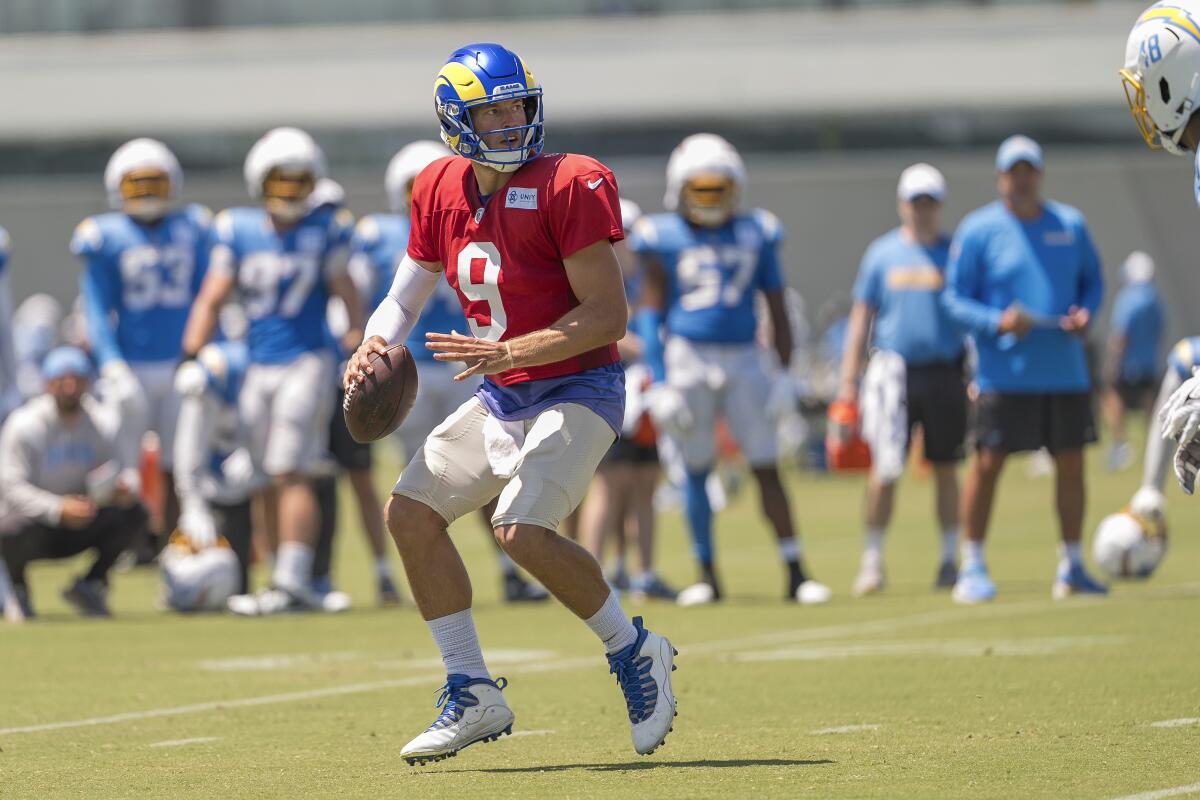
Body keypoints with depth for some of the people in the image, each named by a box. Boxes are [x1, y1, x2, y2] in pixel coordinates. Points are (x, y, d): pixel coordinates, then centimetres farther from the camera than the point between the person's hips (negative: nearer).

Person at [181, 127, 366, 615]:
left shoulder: (325, 231, 1)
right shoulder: (237, 232, 6)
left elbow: (345, 292, 6)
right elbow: (211, 299, 6)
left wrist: (358, 338, -4)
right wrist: (190, 355, -2)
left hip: (306, 363, -4)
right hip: (258, 368, 4)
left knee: (292, 475, -12)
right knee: (271, 482, 5)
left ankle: (292, 583, -15)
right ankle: (289, 580, 12)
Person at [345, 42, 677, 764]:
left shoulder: (569, 187, -18)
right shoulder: (442, 191, 3)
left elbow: (607, 317, -20)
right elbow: (406, 296, 14)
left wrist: (509, 352, -29)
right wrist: (374, 348, -7)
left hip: (577, 389, -8)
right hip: (502, 399, 8)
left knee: (523, 529, -25)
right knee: (412, 511, 3)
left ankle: (634, 652, -1)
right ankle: (474, 697, 12)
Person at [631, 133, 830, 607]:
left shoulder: (755, 234, 8)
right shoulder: (663, 239, 1)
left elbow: (777, 309, 11)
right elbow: (651, 314, -1)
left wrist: (785, 372, 5)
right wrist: (659, 381, -8)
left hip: (744, 360, 1)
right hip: (688, 358, -1)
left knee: (767, 468, -2)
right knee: (696, 470, 3)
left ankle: (795, 573, 1)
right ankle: (707, 576, 11)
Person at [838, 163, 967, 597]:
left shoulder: (956, 252, 7)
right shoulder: (882, 253, 7)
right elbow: (861, 316, 8)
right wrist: (849, 379, 3)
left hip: (945, 371, 1)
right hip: (893, 371, -1)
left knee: (946, 468, 7)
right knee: (884, 469, -8)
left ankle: (949, 559, 18)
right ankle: (872, 560, 2)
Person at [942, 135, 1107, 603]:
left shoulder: (1071, 225, 9)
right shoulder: (978, 230, -2)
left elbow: (1092, 281, 19)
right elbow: (955, 299, -1)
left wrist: (1086, 313, -3)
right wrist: (997, 322, -18)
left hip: (1066, 371, 4)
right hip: (1004, 373, -4)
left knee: (1071, 463, 5)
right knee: (988, 462, -6)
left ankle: (1072, 566, 17)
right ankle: (972, 568, 3)